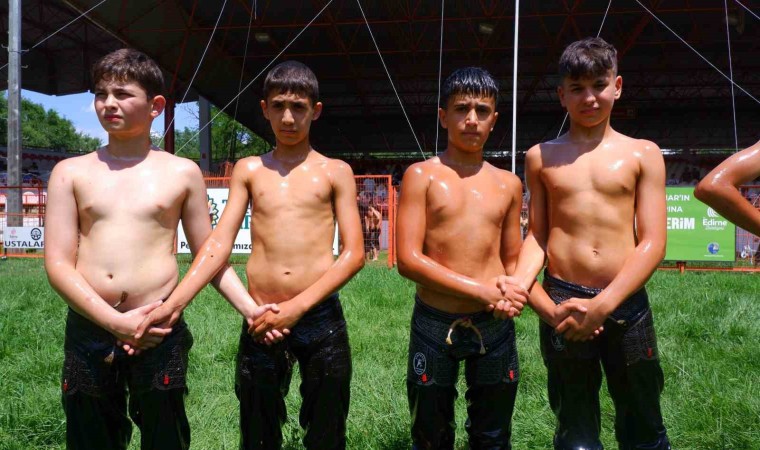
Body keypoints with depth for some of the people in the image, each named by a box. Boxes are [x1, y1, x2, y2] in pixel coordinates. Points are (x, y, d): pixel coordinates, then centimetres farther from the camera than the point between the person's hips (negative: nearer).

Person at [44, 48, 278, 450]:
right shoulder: (71, 173, 5)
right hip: (88, 330, 2)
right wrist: (117, 323, -13)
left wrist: (249, 308, -4)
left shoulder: (182, 173, 3)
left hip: (160, 331, -1)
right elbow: (57, 263, -1)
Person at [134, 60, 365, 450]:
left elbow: (353, 254, -3)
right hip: (259, 322, 2)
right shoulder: (248, 170, 10)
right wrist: (174, 303, -12)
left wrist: (297, 307, -13)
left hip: (321, 318, -1)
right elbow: (219, 243, 1)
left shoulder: (335, 172, 4)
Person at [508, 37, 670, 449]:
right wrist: (519, 285, -14)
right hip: (562, 303, 0)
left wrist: (603, 305, -14)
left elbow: (653, 243, -3)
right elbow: (536, 237, 6)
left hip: (626, 304, 0)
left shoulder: (642, 154, 4)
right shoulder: (541, 157, 6)